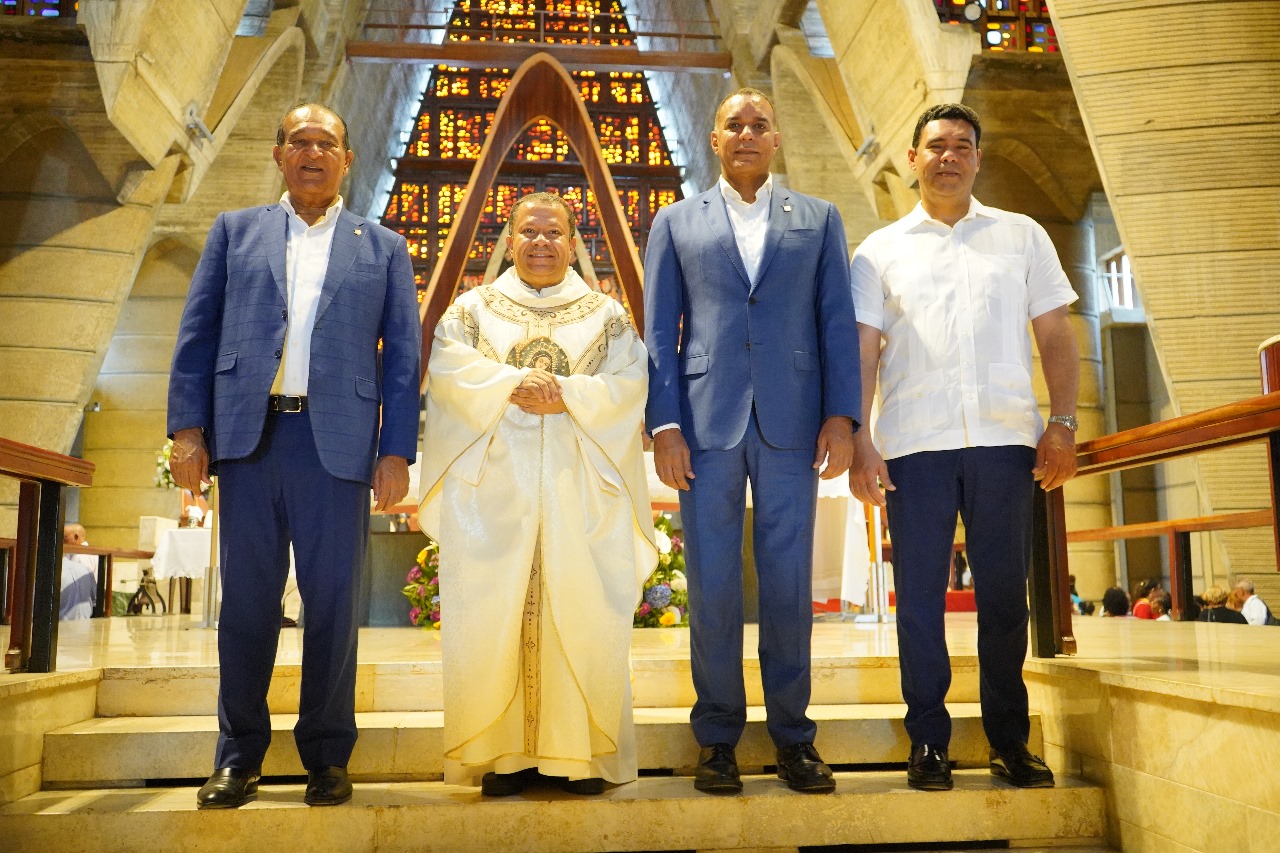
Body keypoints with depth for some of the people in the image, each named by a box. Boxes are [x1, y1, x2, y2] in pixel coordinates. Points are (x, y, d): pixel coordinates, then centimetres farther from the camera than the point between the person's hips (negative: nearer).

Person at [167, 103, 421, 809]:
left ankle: (327, 755, 15)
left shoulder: (382, 248, 14)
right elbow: (196, 333, 10)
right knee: (246, 599, 5)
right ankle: (238, 756, 18)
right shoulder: (234, 231, 17)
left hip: (337, 442, -1)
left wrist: (397, 451, -3)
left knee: (333, 600, 2)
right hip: (249, 436, 1)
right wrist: (188, 427, -1)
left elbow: (403, 354, 7)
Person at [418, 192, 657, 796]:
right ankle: (502, 751, 7)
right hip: (494, 490, 0)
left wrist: (565, 395, -15)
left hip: (580, 492, 0)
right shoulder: (473, 308, 15)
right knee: (492, 619, -3)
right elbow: (447, 366, -3)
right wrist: (513, 382, -16)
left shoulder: (607, 314, 14)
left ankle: (584, 753, 7)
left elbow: (629, 383, -1)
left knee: (582, 617, -3)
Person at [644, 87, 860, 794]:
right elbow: (659, 331, 7)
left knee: (788, 583, 4)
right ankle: (718, 738, 15)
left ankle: (792, 736, 17)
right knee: (712, 586, 3)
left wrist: (842, 416, -3)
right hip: (707, 424, 0)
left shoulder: (818, 219, 14)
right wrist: (664, 425, -3)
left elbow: (838, 323, 7)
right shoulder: (676, 222, 13)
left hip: (791, 424, 0)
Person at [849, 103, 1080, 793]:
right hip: (914, 443, 0)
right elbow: (864, 352, 5)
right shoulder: (881, 250, 12)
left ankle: (1009, 741, 17)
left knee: (1004, 592, 5)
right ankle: (928, 742, 12)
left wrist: (1062, 423, 0)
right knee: (920, 594, 2)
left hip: (1005, 438, 1)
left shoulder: (1022, 236, 14)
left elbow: (1056, 336, 11)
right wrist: (859, 438, -5)